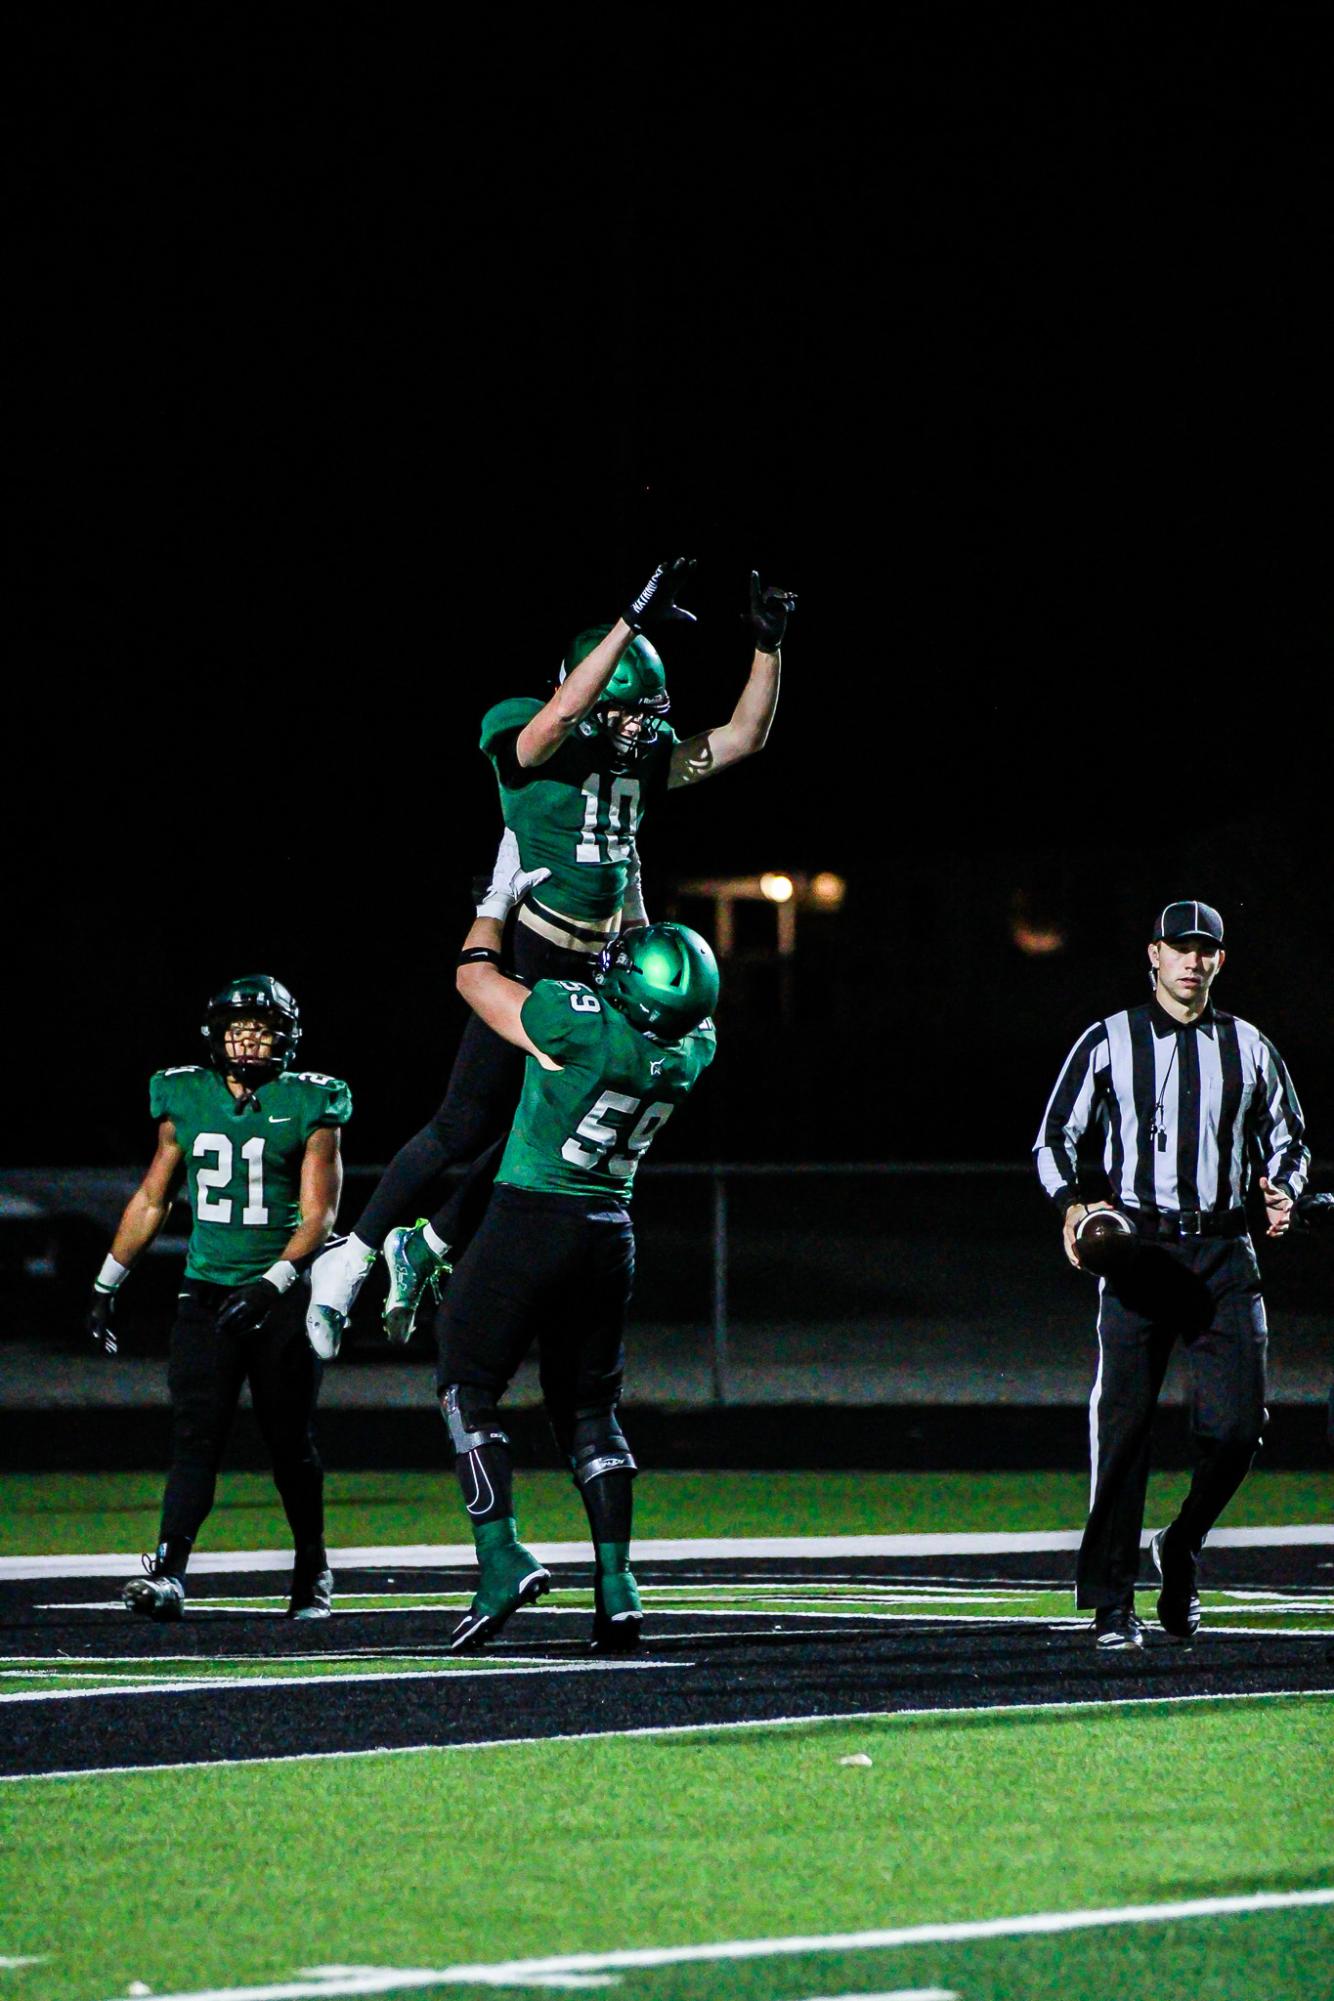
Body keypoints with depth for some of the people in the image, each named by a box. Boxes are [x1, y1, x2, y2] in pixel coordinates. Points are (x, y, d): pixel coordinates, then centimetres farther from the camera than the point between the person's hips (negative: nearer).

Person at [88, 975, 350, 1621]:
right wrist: (107, 1285, 17)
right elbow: (151, 1201, 17)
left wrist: (271, 1283, -23)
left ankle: (312, 1568, 21)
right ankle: (168, 1572, -19)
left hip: (283, 1295, -2)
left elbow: (318, 1215, -9)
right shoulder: (185, 1099, 7)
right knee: (195, 1433, -9)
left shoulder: (309, 1107, -3)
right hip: (207, 1292, 2)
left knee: (290, 1440, 4)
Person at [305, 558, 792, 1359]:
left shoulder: (643, 761, 9)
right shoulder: (532, 744, -11)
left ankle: (425, 1249, 27)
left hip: (595, 965, 7)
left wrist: (768, 647, -2)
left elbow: (741, 739, 9)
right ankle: (349, 1263, 6)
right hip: (527, 957, -7)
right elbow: (564, 710, -33)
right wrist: (636, 621, -37)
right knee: (468, 1128, -6)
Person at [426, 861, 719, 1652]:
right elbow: (646, 1014, 23)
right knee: (589, 1407, 14)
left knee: (470, 1387, 2)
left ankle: (503, 1556, -13)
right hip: (610, 1231, 6)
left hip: (530, 1222, -6)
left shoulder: (578, 1019, -21)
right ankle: (617, 1580, 4)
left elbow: (476, 975, -3)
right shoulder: (690, 1048, -3)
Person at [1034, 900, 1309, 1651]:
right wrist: (1074, 1204, -14)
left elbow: (1288, 1140, 19)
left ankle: (1181, 1548, 20)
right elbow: (1056, 1137, 6)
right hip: (1138, 1246, -2)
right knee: (1123, 1423, -9)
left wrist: (1283, 1191, -3)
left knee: (1239, 1423, -7)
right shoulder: (1109, 1042, 7)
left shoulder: (1251, 1049, 14)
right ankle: (1112, 1602, -5)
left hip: (1225, 1252, 2)